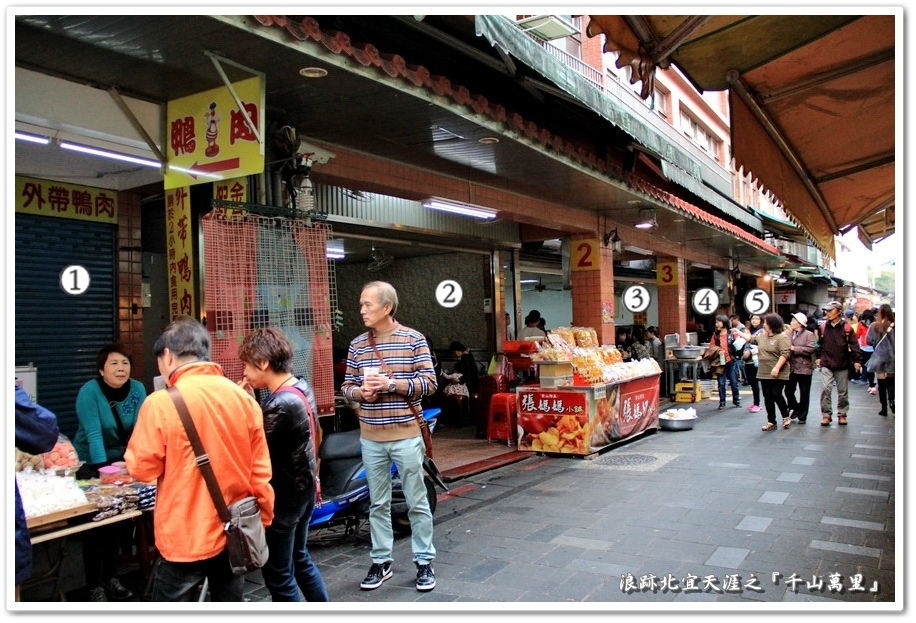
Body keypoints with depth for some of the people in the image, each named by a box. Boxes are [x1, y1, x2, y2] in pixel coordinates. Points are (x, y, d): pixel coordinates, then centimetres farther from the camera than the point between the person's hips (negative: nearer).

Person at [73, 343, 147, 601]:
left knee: (120, 519, 8)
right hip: (90, 463, -4)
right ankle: (94, 585, 12)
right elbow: (93, 434, -27)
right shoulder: (89, 391, -20)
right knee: (94, 524, -1)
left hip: (121, 460, 4)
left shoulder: (137, 389, -9)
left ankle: (109, 577, 25)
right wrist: (102, 468, -35)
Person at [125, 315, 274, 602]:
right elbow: (260, 470, 1)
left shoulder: (161, 403, -15)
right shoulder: (243, 397, -2)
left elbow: (141, 468, -5)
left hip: (186, 538, -4)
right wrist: (262, 519, 12)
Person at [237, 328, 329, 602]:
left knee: (278, 574, 6)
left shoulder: (279, 404, -26)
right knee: (300, 558, 25)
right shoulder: (303, 387, 2)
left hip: (282, 497, -9)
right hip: (304, 489, 10)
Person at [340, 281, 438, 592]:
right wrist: (362, 392, -13)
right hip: (371, 437, 4)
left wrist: (390, 384, -20)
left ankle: (424, 562, 21)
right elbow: (347, 386, 10)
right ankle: (381, 562, 27)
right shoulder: (356, 345, 6)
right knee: (378, 503, 13)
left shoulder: (414, 339, -5)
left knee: (417, 502, 7)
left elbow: (429, 383, -8)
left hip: (406, 435, -3)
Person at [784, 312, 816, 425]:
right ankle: (796, 408, 30)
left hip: (804, 368, -4)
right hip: (791, 368, 4)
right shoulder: (789, 334, 10)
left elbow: (810, 349, -17)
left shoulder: (808, 335, -5)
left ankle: (802, 416, 17)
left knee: (804, 393, 5)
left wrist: (794, 349, -18)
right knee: (788, 391, 5)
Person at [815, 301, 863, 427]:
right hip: (826, 365, 1)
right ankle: (826, 415, 0)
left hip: (842, 365, -1)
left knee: (843, 391, 9)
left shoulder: (846, 328, -5)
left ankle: (842, 414, 23)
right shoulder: (823, 327, 2)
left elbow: (854, 345, -6)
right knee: (826, 389, -9)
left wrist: (857, 360, -12)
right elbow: (819, 344, 13)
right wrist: (818, 357, 11)